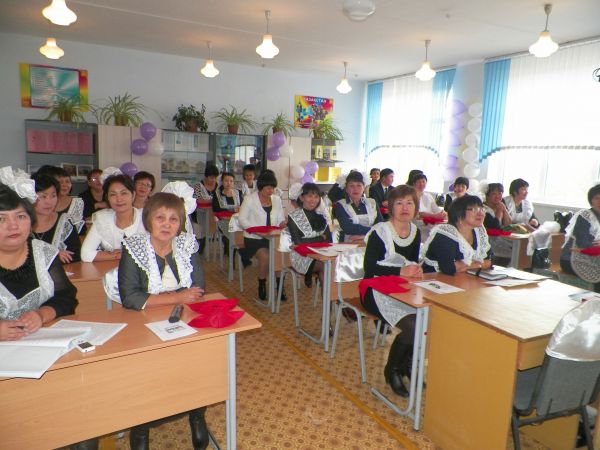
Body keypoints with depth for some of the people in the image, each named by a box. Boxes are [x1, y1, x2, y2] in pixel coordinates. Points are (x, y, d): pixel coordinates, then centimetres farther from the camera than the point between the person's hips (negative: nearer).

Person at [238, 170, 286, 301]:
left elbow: (281, 219, 15)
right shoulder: (249, 199, -1)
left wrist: (282, 223, -10)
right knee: (265, 256, -29)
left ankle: (279, 286, -10)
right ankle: (261, 286, -6)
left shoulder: (277, 199, 13)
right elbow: (242, 219, -7)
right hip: (254, 238, -3)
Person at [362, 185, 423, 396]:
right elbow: (370, 268, -19)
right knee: (412, 326, -24)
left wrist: (416, 269, -7)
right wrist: (401, 271, -23)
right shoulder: (380, 232, -15)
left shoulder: (415, 231, 7)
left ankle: (407, 363, 13)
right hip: (377, 292, -7)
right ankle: (392, 370, 6)